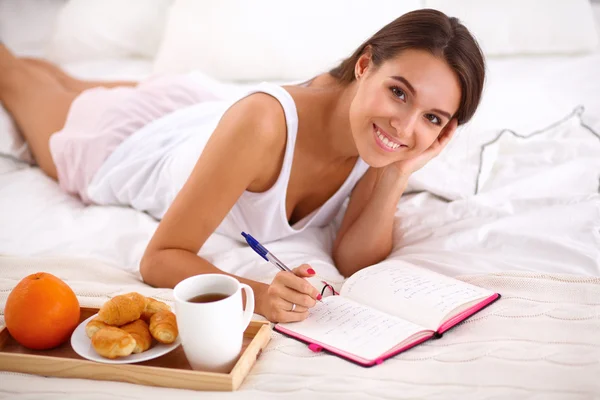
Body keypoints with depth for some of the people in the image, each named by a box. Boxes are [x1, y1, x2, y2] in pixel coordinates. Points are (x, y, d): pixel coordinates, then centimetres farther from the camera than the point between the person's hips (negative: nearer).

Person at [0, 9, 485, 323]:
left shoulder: (386, 136, -32)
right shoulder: (264, 121, -48)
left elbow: (352, 261, -30)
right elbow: (159, 260, -43)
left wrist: (399, 173, -43)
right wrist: (257, 295, -58)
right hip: (125, 145, -4)